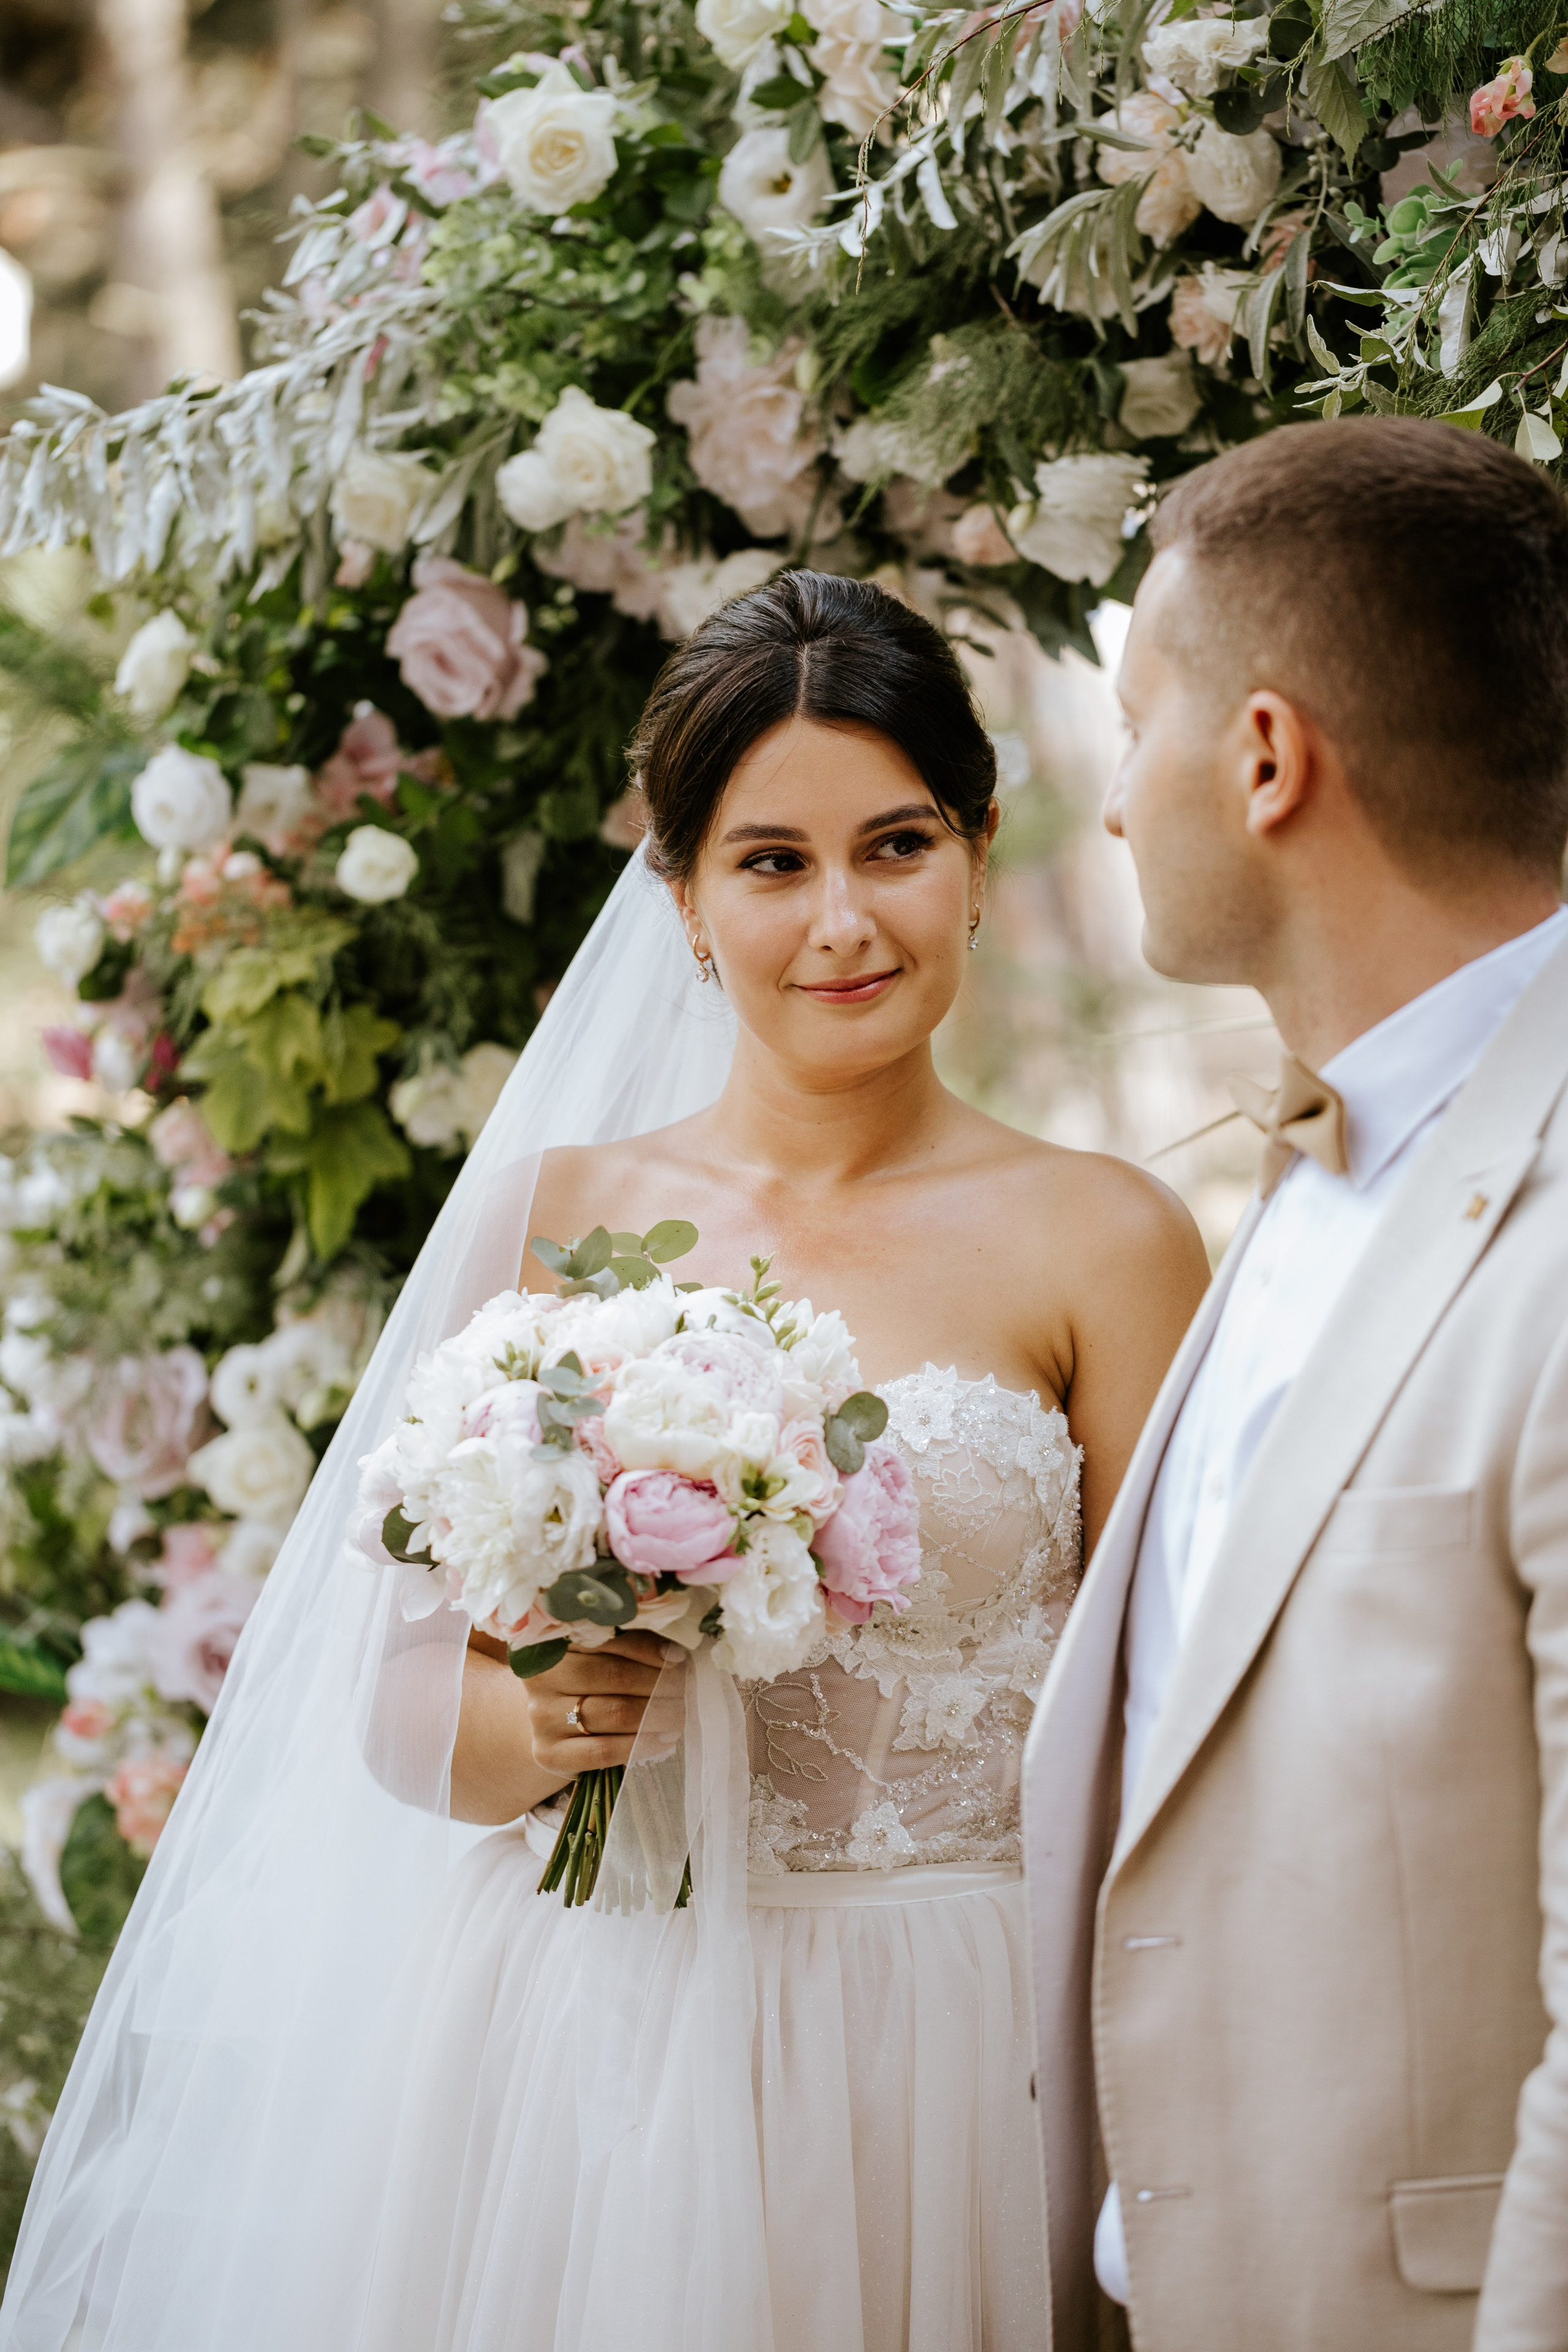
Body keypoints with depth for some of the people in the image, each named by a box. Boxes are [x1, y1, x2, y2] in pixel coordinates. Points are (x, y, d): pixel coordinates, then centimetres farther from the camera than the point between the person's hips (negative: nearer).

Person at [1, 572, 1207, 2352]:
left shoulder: (1100, 1241, -2)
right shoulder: (555, 1216, 5)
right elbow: (400, 1700, 7)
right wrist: (541, 1722, -15)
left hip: (942, 2066, -2)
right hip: (576, 2049, 2)